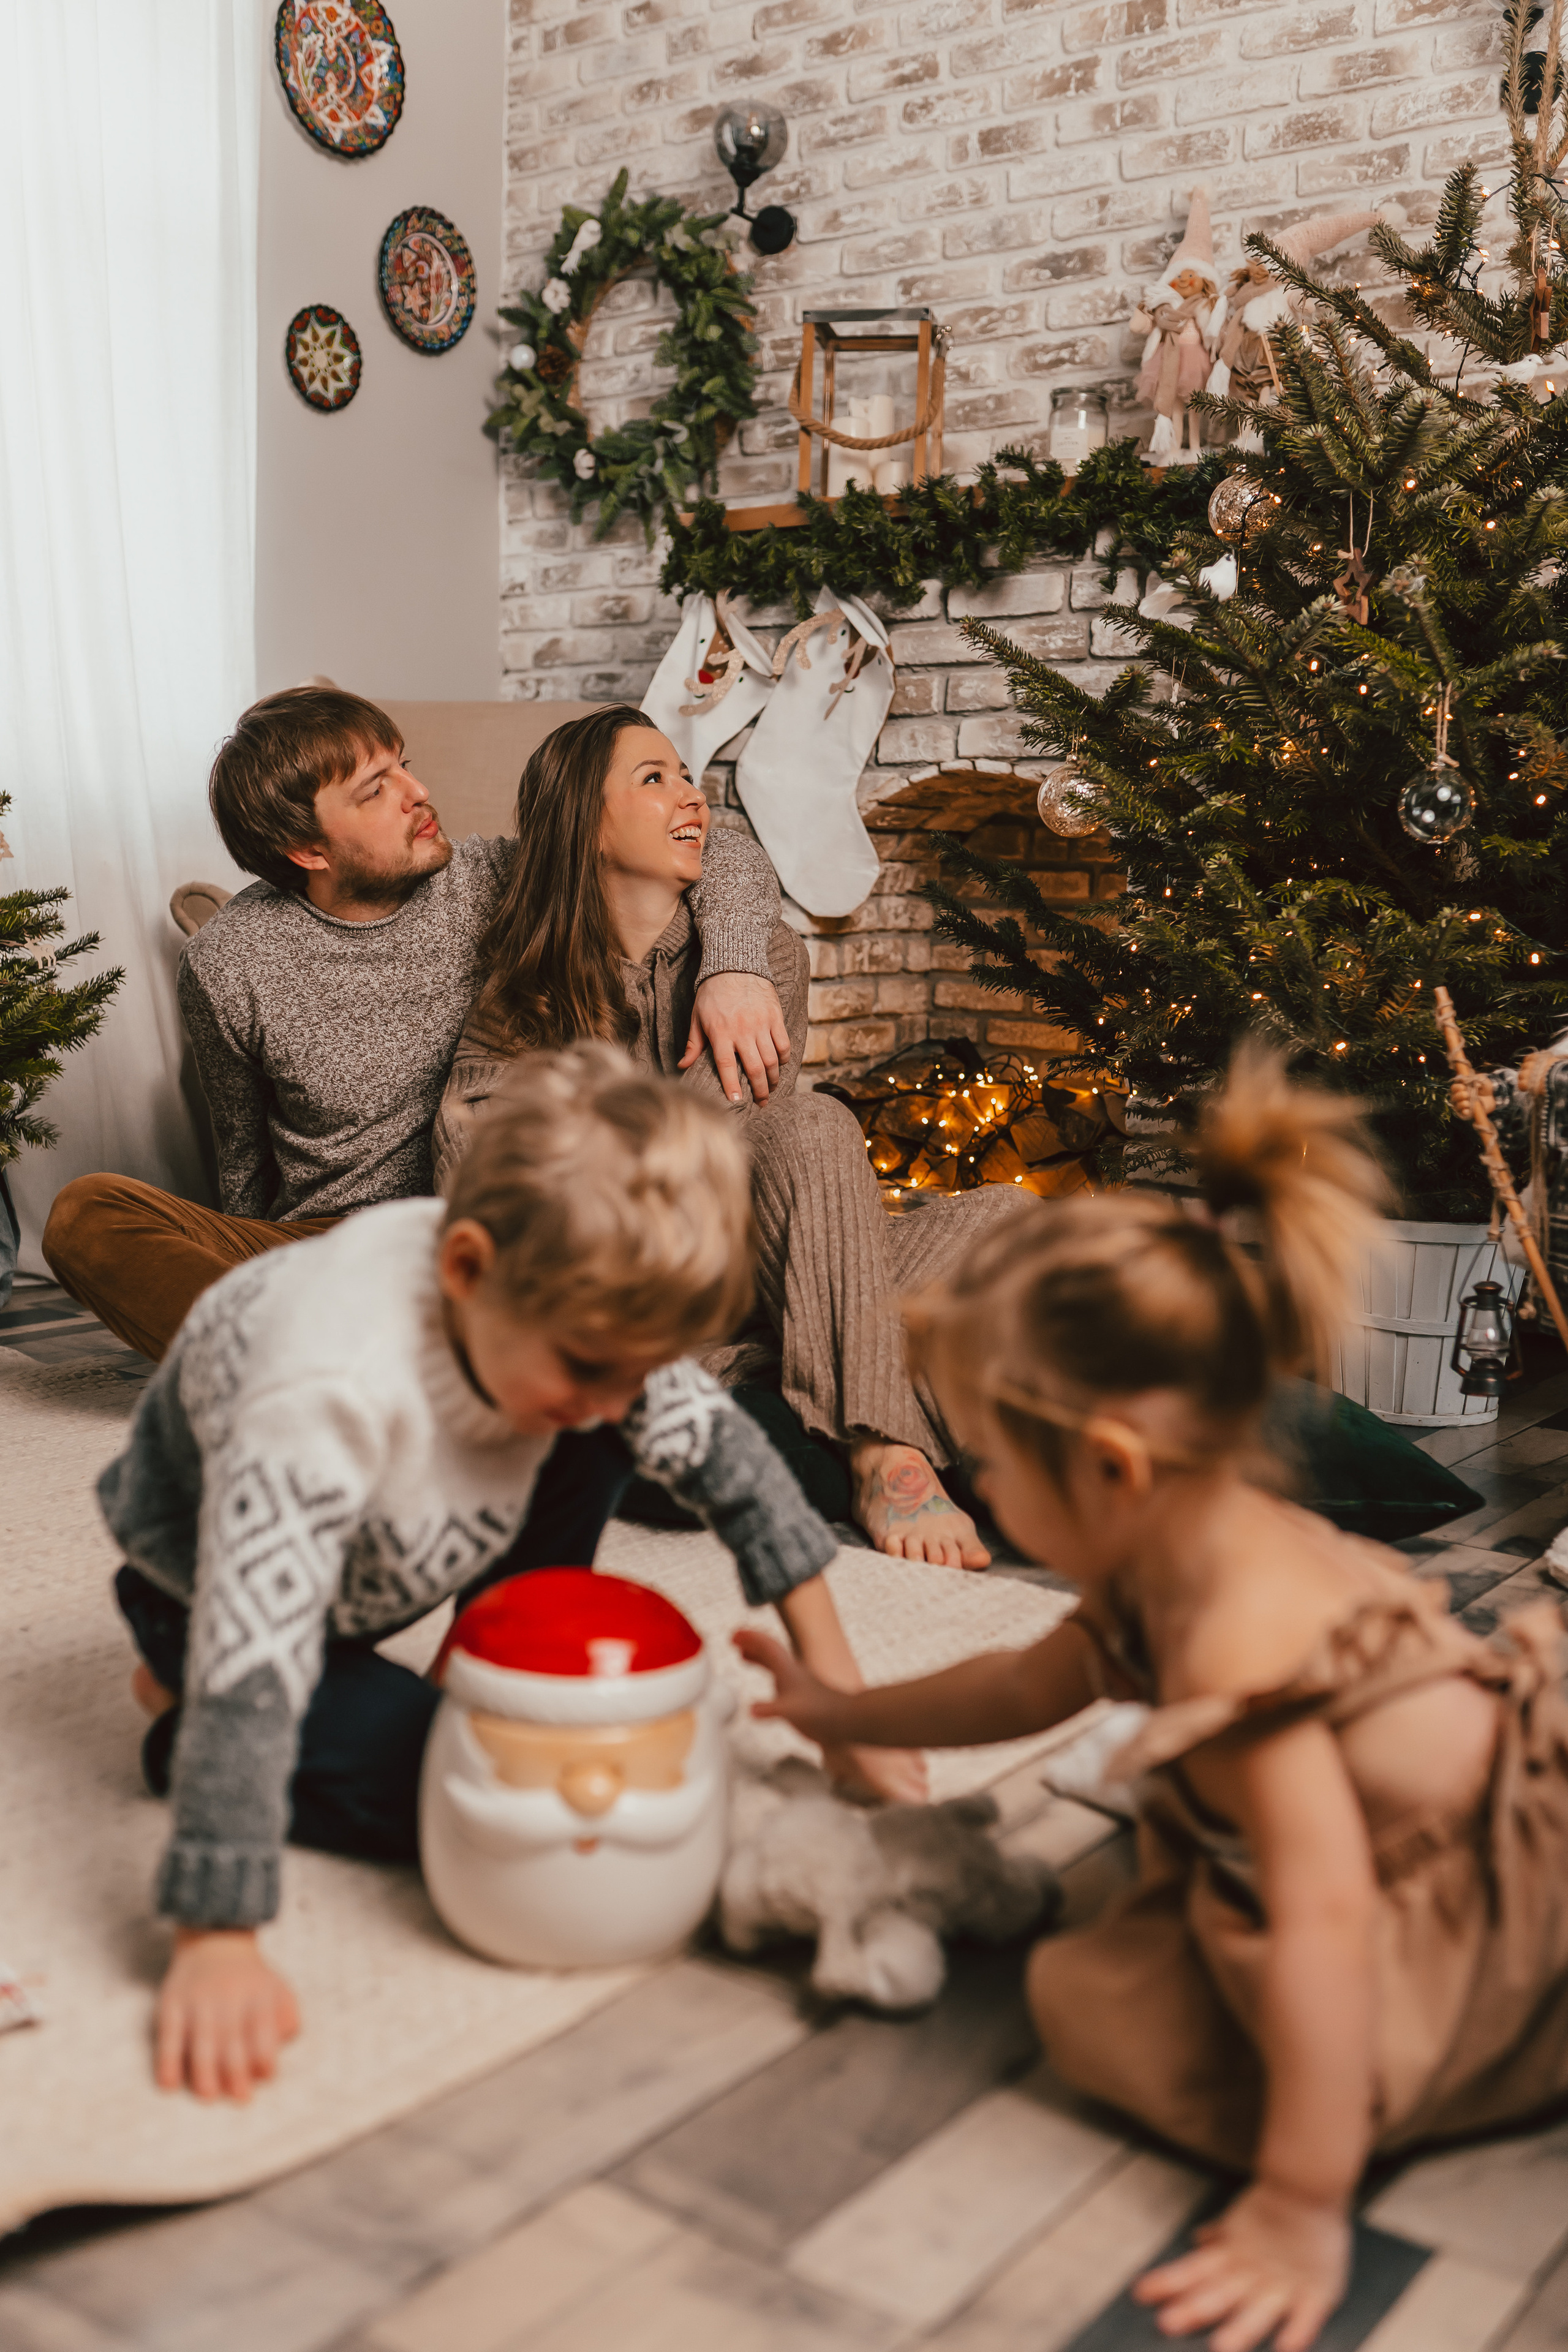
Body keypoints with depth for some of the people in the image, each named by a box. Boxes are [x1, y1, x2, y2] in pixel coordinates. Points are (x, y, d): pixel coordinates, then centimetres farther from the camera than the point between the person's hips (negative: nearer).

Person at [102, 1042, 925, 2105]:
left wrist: (838, 1685, -14)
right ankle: (177, 1695, 3)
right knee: (428, 1796, -18)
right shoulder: (328, 1392, -46)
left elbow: (725, 1449, -13)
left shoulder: (577, 1302, -26)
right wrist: (215, 1945, -47)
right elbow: (253, 1665, -47)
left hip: (397, 1543, 6)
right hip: (214, 1565, -6)